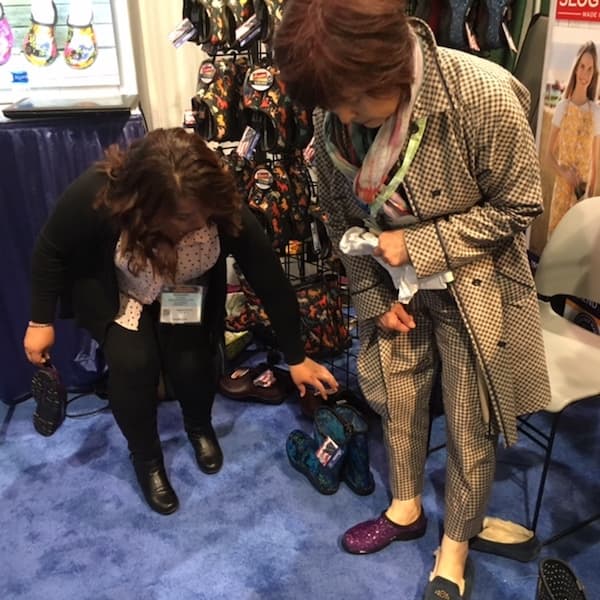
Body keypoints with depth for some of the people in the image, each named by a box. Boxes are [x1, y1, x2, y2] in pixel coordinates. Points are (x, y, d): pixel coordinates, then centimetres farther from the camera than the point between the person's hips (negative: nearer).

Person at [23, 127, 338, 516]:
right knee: (133, 360, -24)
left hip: (186, 294, 2)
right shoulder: (96, 196, -38)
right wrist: (42, 321, -10)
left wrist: (296, 358, -15)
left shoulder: (226, 209, -33)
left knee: (192, 360, -18)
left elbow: (271, 280, -22)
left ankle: (200, 427, 18)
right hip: (111, 291, -1)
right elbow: (51, 251, -17)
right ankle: (146, 459, 5)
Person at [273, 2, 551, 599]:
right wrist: (373, 296, -2)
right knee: (395, 399, 17)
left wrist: (420, 246, -23)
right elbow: (339, 216, -1)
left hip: (471, 285, -3)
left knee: (469, 424, 8)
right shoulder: (333, 112, -15)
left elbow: (517, 205, -15)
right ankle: (405, 508, 44)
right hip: (392, 283, 4)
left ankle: (455, 548, 33)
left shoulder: (484, 98, -28)